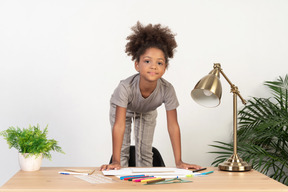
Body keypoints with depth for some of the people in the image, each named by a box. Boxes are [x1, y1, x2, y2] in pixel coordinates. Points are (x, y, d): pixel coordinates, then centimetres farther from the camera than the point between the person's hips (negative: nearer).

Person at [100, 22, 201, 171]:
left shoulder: (167, 90, -37)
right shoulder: (126, 87, -44)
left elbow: (173, 125, -30)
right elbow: (119, 125, -44)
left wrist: (179, 161, -31)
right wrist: (115, 161, -45)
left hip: (147, 112, 2)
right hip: (122, 108, -2)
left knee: (145, 151, 3)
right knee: (123, 149, -6)